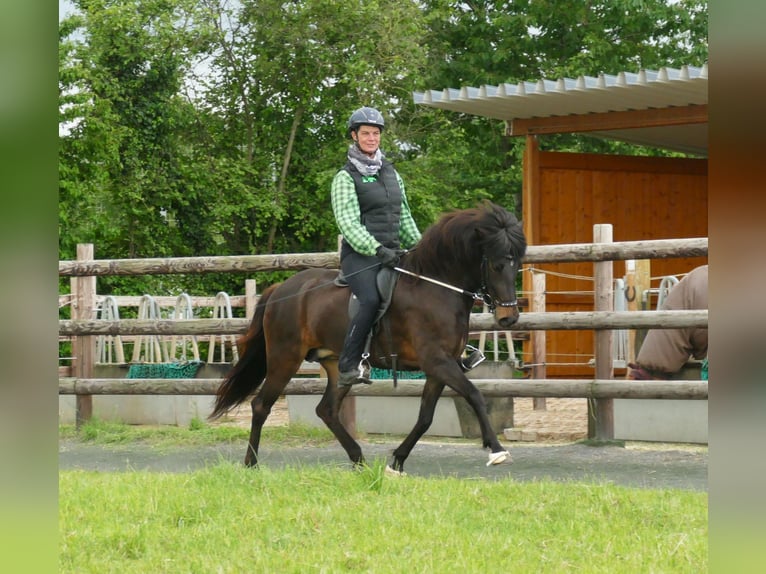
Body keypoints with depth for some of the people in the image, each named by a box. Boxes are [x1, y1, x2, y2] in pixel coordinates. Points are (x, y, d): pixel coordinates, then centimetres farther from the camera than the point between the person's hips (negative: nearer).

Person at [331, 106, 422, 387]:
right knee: (371, 300, -32)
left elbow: (404, 217, 24)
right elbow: (348, 224, -13)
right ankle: (348, 366, -29)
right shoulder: (346, 177, -2)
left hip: (392, 252, 7)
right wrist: (377, 250, -24)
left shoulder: (391, 172, 18)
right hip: (360, 254, -7)